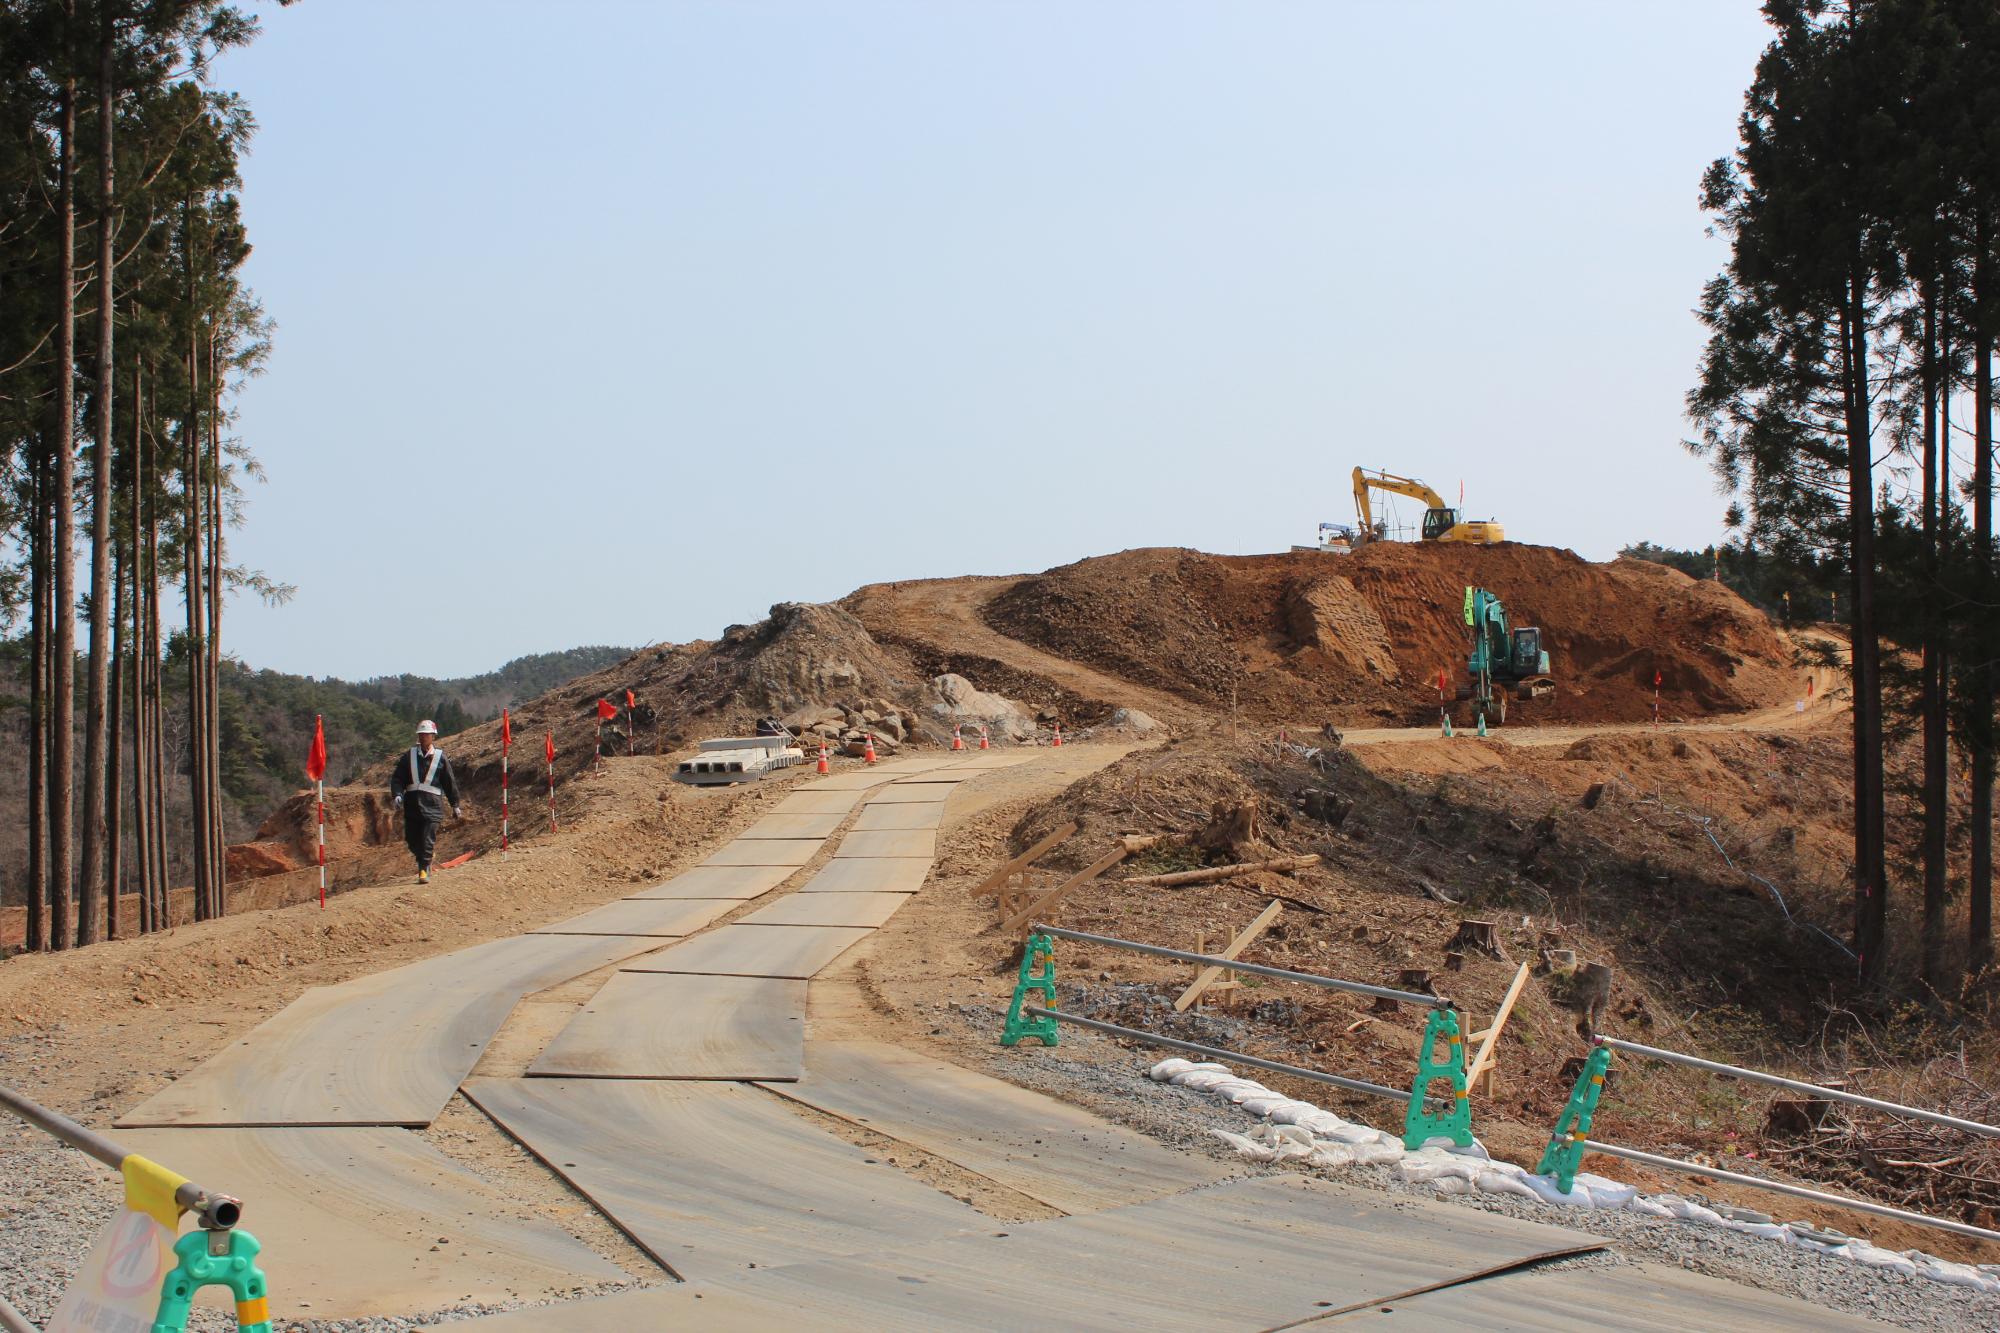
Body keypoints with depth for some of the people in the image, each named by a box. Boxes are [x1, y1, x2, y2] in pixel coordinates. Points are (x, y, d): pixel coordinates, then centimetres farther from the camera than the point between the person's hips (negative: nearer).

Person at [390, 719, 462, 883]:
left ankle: (423, 870, -6)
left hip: (432, 804, -3)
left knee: (428, 840, -11)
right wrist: (397, 794, -10)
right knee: (412, 839, 8)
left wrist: (455, 805, 12)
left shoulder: (440, 758, 4)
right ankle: (423, 862, 32)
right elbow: (397, 778, 8)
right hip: (412, 803, 3)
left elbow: (450, 783, 10)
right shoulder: (409, 756, 9)